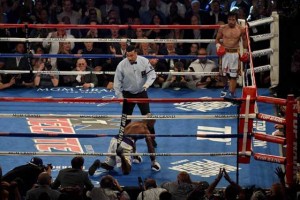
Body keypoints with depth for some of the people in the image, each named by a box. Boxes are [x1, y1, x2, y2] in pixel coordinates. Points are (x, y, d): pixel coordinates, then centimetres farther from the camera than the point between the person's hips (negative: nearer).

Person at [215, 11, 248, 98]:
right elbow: (217, 39, 10)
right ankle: (225, 87, 32)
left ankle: (231, 94, 3)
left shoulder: (241, 29, -2)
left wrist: (245, 51, 15)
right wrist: (218, 46, -8)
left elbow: (245, 39, 14)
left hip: (235, 54, -1)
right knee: (223, 73, 3)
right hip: (225, 53, 1)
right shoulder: (222, 28, -2)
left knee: (233, 76, -2)